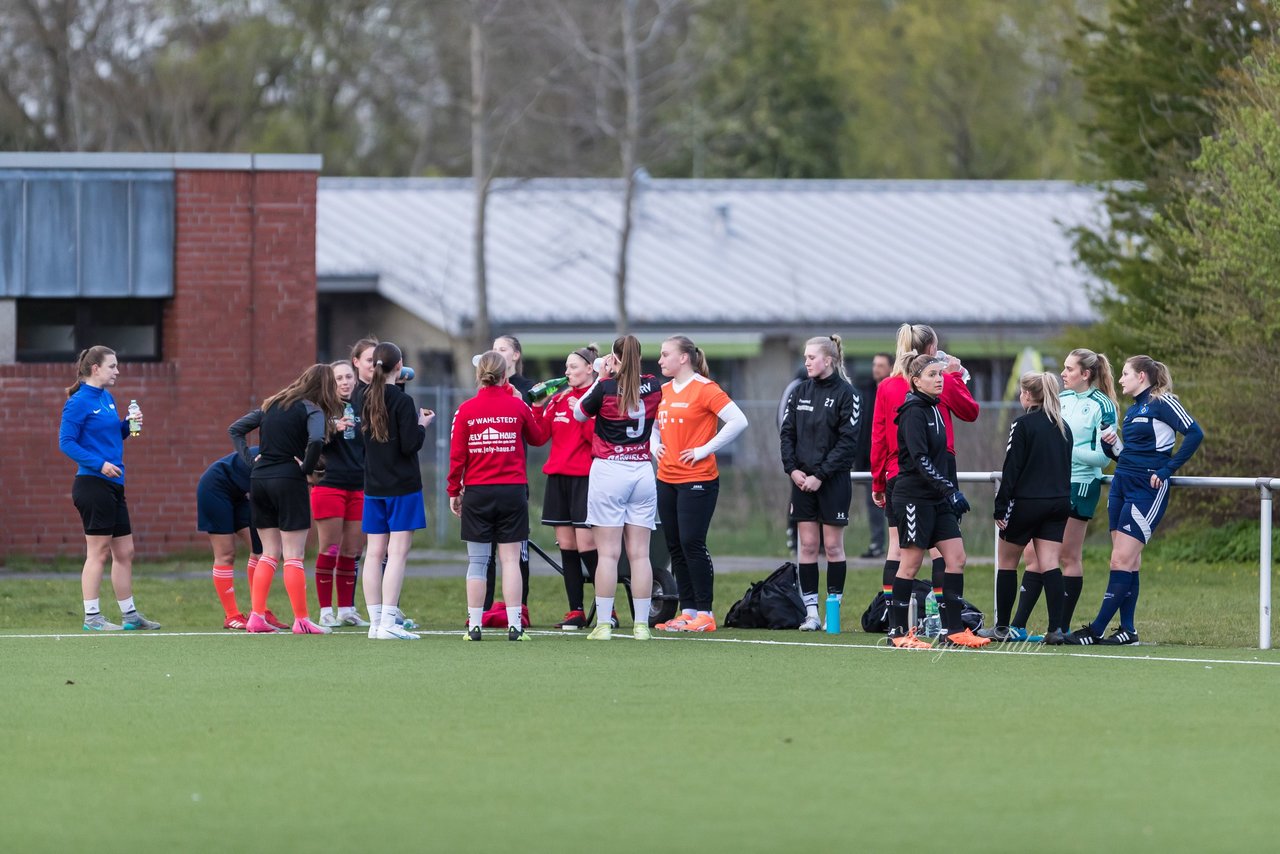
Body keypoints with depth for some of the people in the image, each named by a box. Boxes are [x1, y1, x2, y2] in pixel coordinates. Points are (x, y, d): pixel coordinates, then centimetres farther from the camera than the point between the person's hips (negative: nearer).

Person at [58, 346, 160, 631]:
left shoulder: (107, 399, 14)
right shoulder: (79, 402, -11)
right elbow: (66, 442, -15)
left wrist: (129, 424, 5)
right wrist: (99, 463, -22)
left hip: (113, 487, 9)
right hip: (92, 485, -9)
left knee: (124, 552, 12)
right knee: (98, 552, -6)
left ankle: (130, 615, 20)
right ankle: (92, 618, -2)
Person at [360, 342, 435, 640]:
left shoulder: (367, 399, 6)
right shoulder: (402, 401, -13)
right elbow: (410, 444, -16)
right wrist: (423, 425, 2)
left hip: (373, 487, 6)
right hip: (402, 487, -6)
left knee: (375, 554, 7)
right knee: (397, 552, -7)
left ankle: (375, 622, 7)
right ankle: (388, 623, -14)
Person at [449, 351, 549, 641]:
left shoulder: (466, 410, -4)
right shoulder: (518, 407, -2)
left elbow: (457, 455, -3)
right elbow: (538, 438, 15)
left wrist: (454, 491, 8)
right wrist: (537, 408, 28)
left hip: (477, 490, 0)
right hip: (513, 489, 0)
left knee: (477, 562, 5)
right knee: (510, 559, 2)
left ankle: (474, 625, 3)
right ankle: (514, 625, -3)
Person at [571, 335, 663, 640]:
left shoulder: (606, 387, -10)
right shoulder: (652, 386, 2)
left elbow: (579, 414, 6)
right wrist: (613, 376, 15)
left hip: (608, 470, -3)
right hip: (643, 472, 3)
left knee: (608, 553, -3)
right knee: (639, 554, 4)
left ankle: (603, 624, -5)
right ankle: (642, 624, 1)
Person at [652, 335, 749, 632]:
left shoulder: (704, 389, -10)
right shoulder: (663, 392, 12)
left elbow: (738, 421, -17)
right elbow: (653, 425, 30)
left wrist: (705, 449, -16)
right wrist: (655, 447, 9)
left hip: (697, 479, -8)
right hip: (666, 479, 8)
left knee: (692, 544, -9)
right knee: (675, 547, 6)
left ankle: (705, 613, -3)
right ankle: (688, 611, 12)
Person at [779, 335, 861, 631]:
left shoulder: (846, 394, -6)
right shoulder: (800, 392, 10)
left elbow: (848, 441, -11)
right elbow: (787, 432, 10)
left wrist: (821, 475, -15)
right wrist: (792, 468, -5)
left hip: (833, 481, -5)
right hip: (802, 480, 5)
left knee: (833, 545, 1)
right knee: (807, 545, 3)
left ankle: (833, 611, 6)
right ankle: (811, 612, 5)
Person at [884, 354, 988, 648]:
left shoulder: (934, 409, 14)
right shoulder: (914, 412, -13)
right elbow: (919, 458, -21)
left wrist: (952, 491, 16)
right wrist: (948, 489, -25)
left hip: (937, 500, 9)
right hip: (914, 498, -9)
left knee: (956, 558, 2)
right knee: (911, 563, -3)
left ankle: (952, 630, 4)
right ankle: (897, 632, 5)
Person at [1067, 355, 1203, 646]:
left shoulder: (1162, 403, -7)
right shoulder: (1132, 411, 18)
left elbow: (1194, 433, -16)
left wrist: (1167, 469, -15)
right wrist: (1112, 444, 1)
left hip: (1147, 489, -9)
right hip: (1122, 486, 9)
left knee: (1123, 561, -10)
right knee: (1128, 561, 6)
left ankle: (1096, 630, -12)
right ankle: (1127, 629, 8)